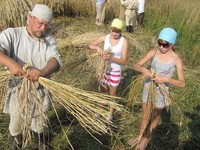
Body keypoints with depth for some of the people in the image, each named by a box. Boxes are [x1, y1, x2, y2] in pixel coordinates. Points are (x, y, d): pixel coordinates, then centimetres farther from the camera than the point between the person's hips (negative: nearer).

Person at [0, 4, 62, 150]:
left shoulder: (48, 39, -6)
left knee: (39, 124, 22)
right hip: (18, 91, -2)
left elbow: (56, 60, -21)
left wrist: (42, 72, -42)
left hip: (40, 91, 2)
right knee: (16, 125, 18)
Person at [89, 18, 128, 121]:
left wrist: (111, 57, -34)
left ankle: (110, 112, 41)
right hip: (104, 69, 2)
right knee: (102, 91, 20)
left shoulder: (124, 42, -17)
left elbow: (123, 61, -19)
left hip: (115, 71, -2)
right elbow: (90, 45, -4)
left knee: (112, 93, 17)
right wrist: (98, 47, -26)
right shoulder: (105, 38, -9)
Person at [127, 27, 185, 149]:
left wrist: (166, 79, -37)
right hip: (148, 88, 2)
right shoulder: (154, 52, -12)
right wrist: (143, 70, -33)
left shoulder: (176, 59, -18)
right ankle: (140, 136, 44)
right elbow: (136, 65, -11)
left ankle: (146, 139, 44)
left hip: (161, 92, -2)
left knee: (155, 117, 20)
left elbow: (182, 83, -21)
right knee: (145, 115, 21)